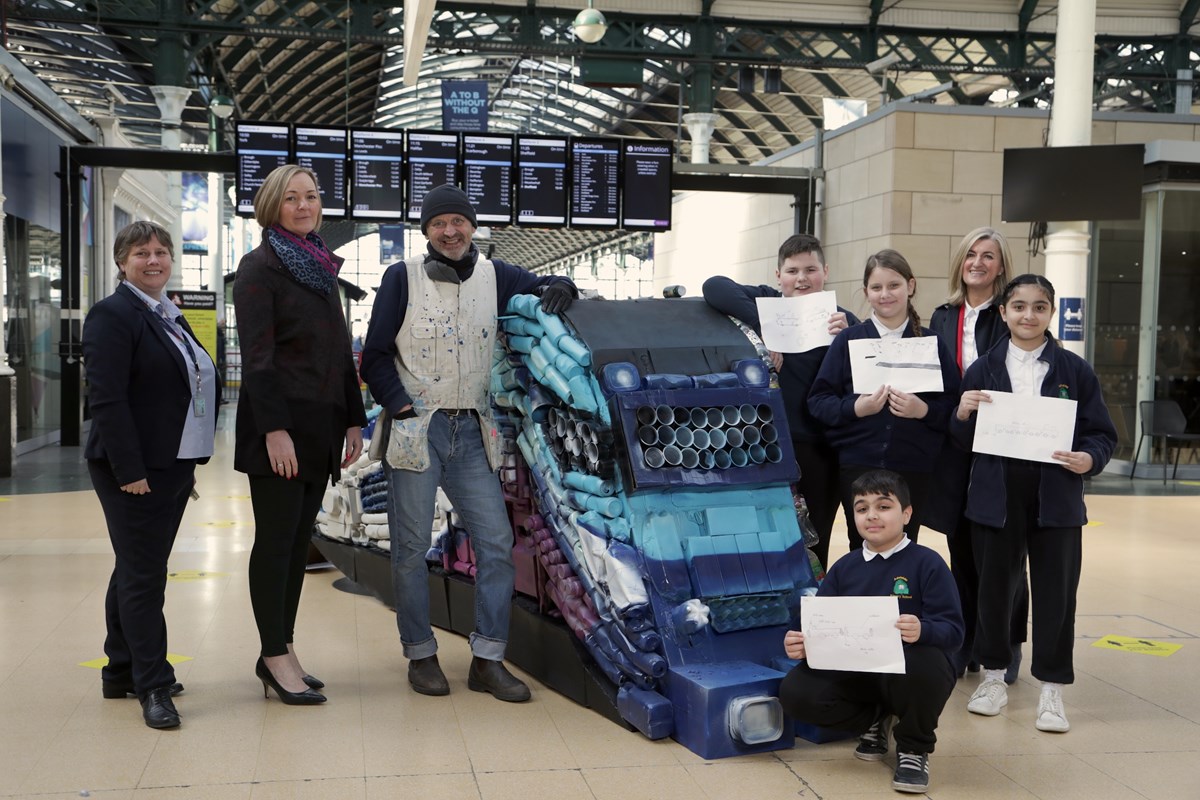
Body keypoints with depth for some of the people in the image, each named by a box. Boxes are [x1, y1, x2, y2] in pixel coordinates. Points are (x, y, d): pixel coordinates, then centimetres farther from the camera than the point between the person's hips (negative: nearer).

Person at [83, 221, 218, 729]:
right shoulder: (113, 315, -10)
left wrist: (192, 461, 16)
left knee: (138, 571, 16)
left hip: (172, 467, 9)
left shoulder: (170, 318, 17)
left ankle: (121, 673, 26)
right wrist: (129, 470, -22)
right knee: (142, 576, -3)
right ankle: (153, 686, 3)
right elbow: (107, 398, -18)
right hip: (134, 469, -9)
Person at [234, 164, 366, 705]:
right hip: (278, 422, -7)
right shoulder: (259, 267, -5)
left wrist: (353, 420, 13)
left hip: (321, 424, 7)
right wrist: (274, 430, -20)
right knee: (276, 538, -2)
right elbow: (256, 355, -13)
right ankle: (276, 656, 5)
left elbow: (342, 350, 18)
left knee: (299, 539, 10)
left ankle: (279, 650, 18)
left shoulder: (322, 267, 17)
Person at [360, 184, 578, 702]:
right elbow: (375, 357, 0)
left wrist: (557, 289, -8)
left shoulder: (494, 276, 8)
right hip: (415, 430, -3)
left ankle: (487, 660, 9)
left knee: (496, 543, 0)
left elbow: (547, 290, 16)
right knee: (412, 549, 3)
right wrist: (401, 406, -11)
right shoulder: (402, 278, 0)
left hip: (472, 433, 3)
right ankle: (420, 655, 18)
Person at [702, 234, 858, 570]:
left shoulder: (842, 321, 9)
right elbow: (715, 286, -15)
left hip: (822, 452, 2)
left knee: (815, 545, 12)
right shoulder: (766, 302, 3)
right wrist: (762, 328, -22)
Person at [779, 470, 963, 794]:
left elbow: (953, 631, -13)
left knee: (923, 663, -40)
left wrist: (922, 631, -35)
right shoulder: (844, 568, 9)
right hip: (855, 673, 4)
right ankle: (874, 721, 11)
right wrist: (801, 644, -17)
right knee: (795, 692, -21)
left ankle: (914, 748, -6)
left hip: (907, 671, -4)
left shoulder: (927, 563, -5)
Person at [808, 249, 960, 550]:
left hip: (914, 468, 1)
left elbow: (953, 404, 3)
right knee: (863, 547, 5)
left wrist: (924, 410, -15)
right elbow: (818, 401, 0)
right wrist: (855, 407, -16)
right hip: (858, 465, 0)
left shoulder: (931, 342, 5)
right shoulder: (848, 339, 3)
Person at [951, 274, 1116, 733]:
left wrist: (1089, 459, -16)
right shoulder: (982, 371, 5)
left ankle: (1051, 689, 15)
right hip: (996, 496, 1)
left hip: (1056, 498, 0)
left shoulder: (1074, 370, 3)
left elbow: (1102, 435, 4)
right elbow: (963, 441, 6)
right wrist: (962, 414, -14)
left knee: (1055, 590, 2)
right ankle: (993, 675, 25)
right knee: (994, 586, 8)